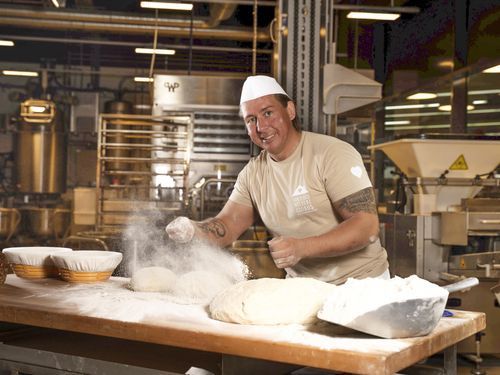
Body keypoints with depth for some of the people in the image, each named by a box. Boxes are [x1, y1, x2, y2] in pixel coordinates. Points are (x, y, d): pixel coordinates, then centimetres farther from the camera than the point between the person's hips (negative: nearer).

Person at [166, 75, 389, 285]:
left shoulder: (333, 154, -14)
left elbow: (368, 227, -20)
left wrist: (302, 247, -32)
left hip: (359, 282, -3)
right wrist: (193, 230, -23)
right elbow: (227, 227, -1)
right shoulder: (253, 173, 5)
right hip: (301, 287, 3)